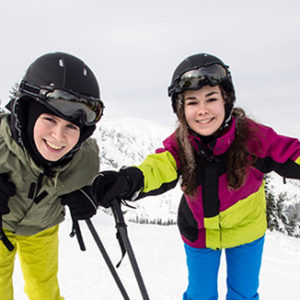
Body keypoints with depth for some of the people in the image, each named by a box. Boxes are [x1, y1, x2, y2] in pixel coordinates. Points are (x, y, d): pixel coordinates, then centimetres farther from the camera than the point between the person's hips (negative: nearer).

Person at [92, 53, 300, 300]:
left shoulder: (253, 136, -27)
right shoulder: (179, 145, -24)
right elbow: (159, 168, -42)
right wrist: (128, 181, -64)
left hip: (245, 230, 0)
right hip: (199, 233, 1)